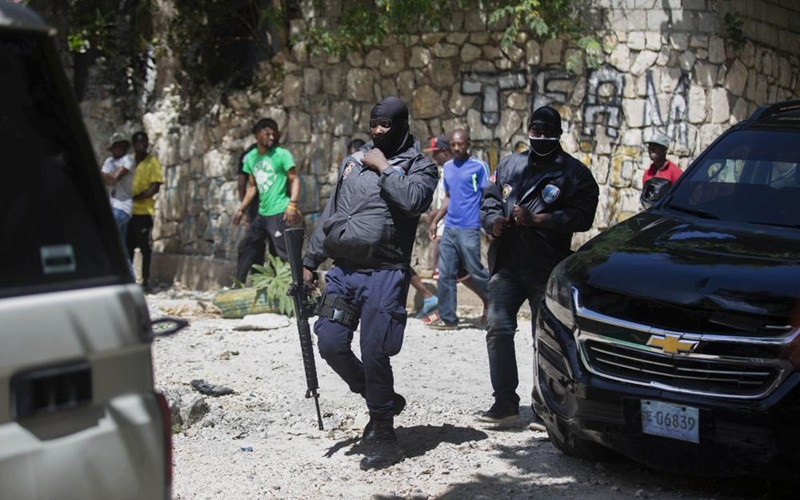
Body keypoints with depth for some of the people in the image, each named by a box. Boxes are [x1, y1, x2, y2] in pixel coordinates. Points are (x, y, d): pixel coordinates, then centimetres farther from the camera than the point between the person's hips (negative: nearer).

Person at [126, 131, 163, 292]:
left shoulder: (152, 162, -1)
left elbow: (155, 187, -8)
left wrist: (135, 198, -17)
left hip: (144, 211, -4)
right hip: (128, 210, 4)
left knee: (145, 247, 0)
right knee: (128, 246, 8)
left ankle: (146, 281, 6)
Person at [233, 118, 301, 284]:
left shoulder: (282, 154, -6)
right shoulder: (251, 157, 12)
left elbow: (294, 179, -10)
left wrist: (292, 204, -22)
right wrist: (241, 209, 12)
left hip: (279, 213, -7)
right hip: (262, 214, 7)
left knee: (282, 253, -11)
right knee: (246, 247, 15)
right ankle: (238, 285, 27)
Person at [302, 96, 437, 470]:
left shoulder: (419, 166, 1)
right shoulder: (353, 162, 17)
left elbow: (413, 201, -21)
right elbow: (330, 214, 20)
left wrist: (385, 168, -11)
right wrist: (311, 260, 17)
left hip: (384, 275, -6)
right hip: (343, 271, 6)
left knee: (374, 354, -8)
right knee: (330, 344, -1)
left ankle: (383, 435, 7)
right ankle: (383, 400, 22)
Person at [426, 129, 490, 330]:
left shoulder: (479, 166, -4)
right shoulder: (448, 167, 15)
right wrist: (435, 220, 18)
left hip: (469, 229, -6)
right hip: (449, 228, 7)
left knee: (475, 271, -3)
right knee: (445, 274, 4)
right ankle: (447, 318, 9)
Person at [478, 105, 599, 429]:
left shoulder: (574, 172, 3)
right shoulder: (509, 165, 19)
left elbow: (581, 217, -9)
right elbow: (488, 202, 21)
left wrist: (534, 219, -16)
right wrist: (494, 222, -3)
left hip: (547, 269, -3)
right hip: (506, 265, 4)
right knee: (498, 330, -5)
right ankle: (505, 402, 6)